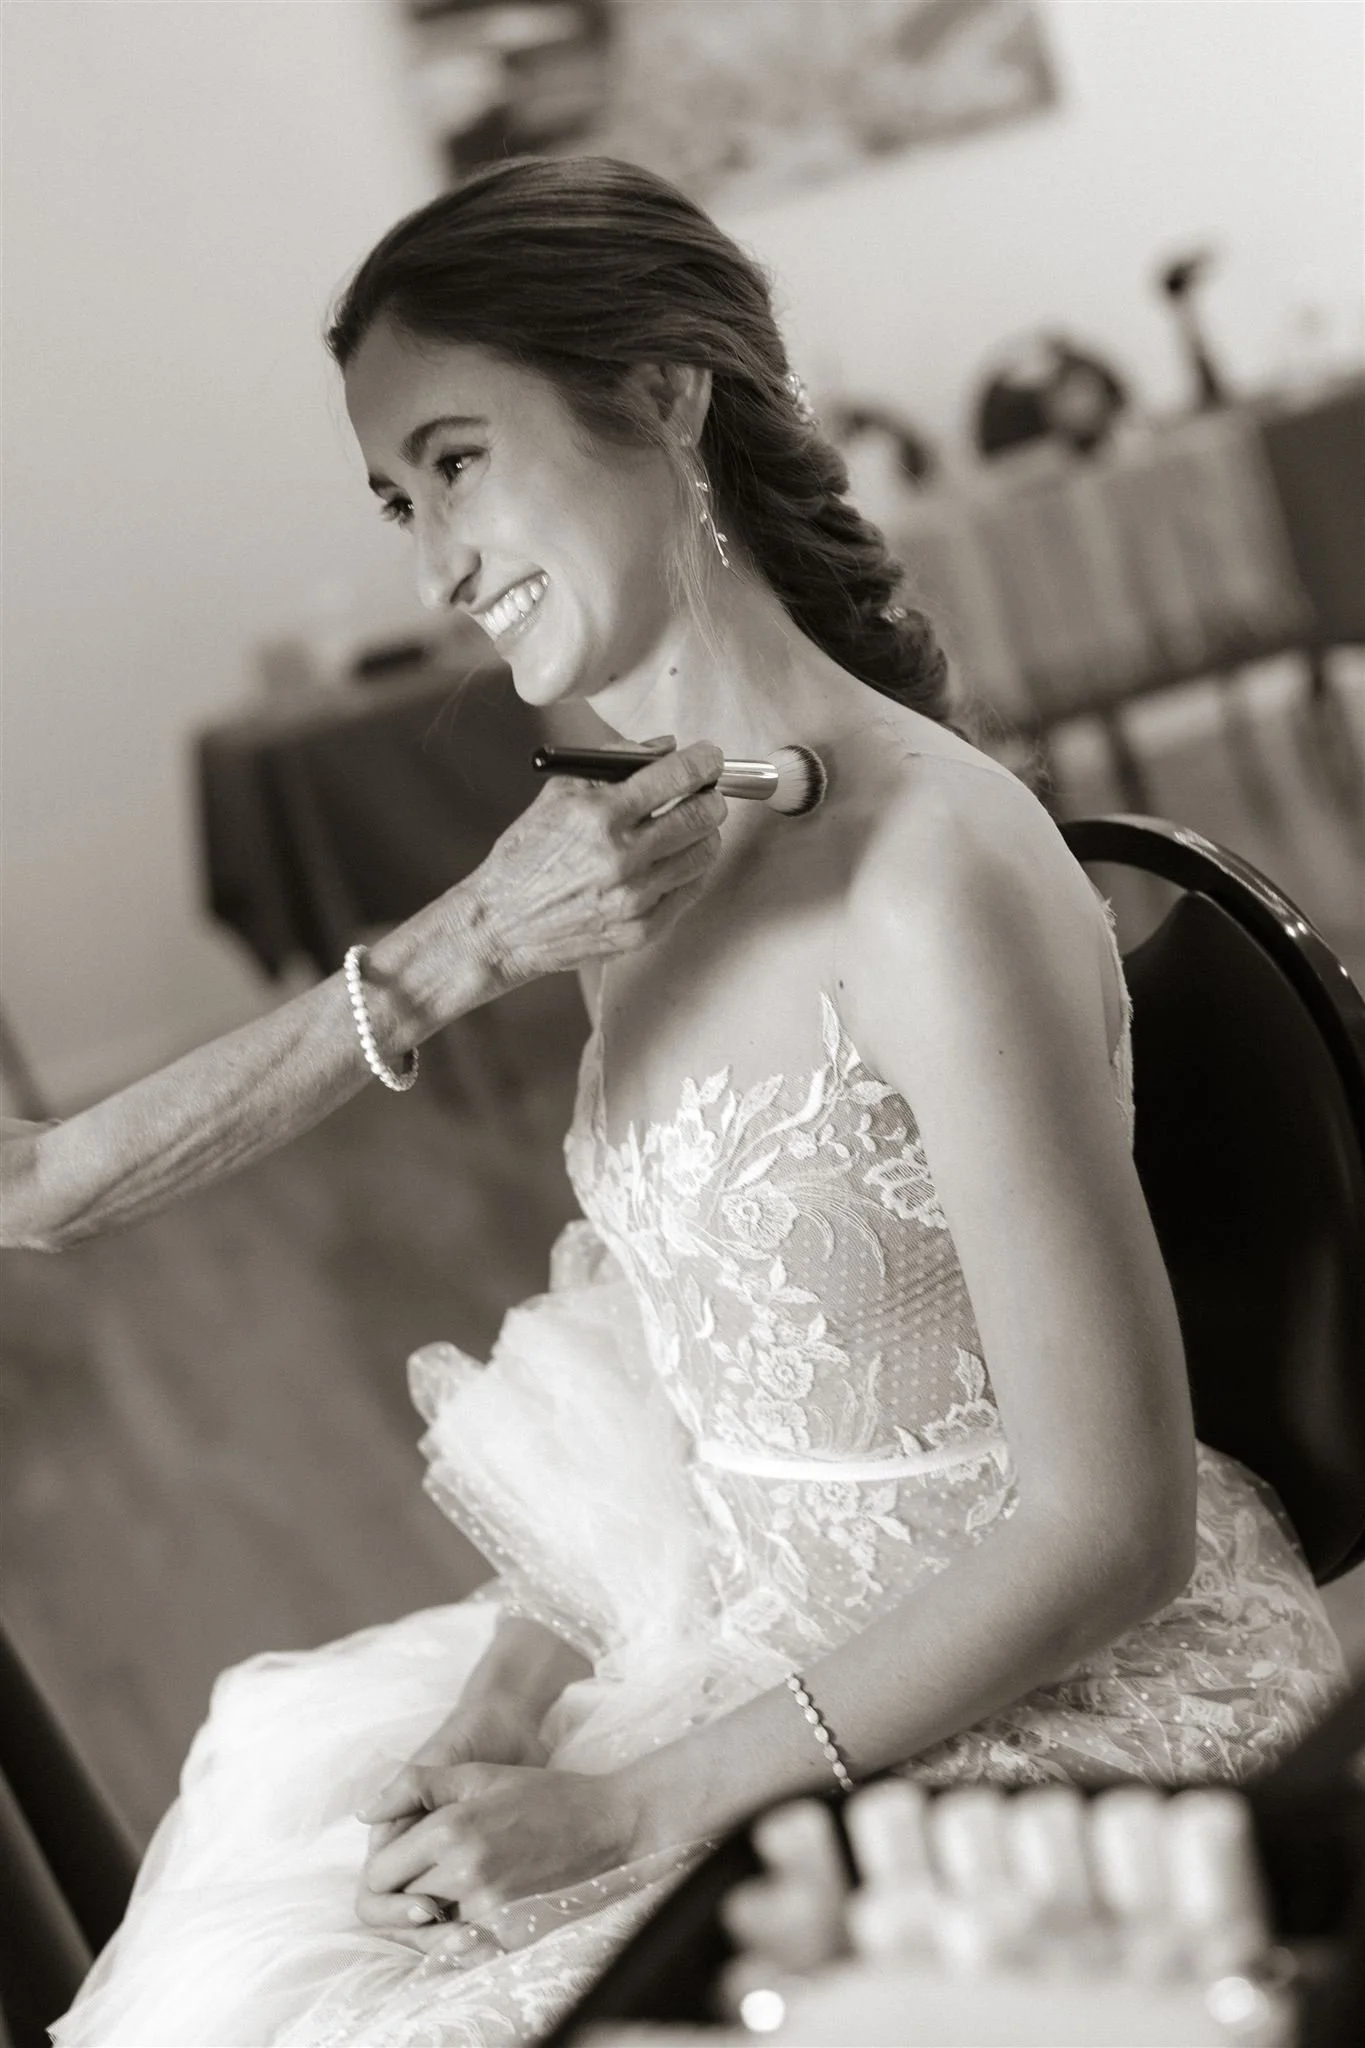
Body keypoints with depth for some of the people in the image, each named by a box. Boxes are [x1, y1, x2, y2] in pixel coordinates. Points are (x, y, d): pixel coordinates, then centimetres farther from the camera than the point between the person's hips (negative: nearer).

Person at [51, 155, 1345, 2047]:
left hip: (1042, 1689, -7)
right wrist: (503, 1710, -6)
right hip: (753, 1630, 7)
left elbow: (1112, 1521, -22)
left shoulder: (925, 870, -24)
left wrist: (640, 1803, -20)